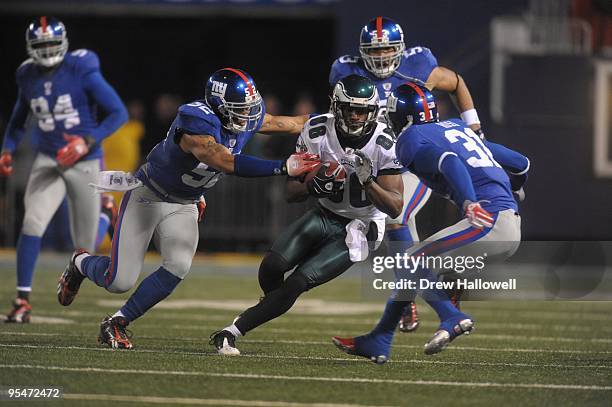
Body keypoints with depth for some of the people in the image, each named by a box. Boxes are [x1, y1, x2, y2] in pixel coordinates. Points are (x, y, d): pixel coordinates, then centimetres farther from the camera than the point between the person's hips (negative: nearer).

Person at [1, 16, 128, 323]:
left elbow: (119, 113, -13)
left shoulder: (82, 72, -14)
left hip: (84, 163, -3)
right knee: (32, 224, -20)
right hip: (48, 161, 3)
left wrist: (87, 142, -24)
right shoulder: (28, 77, 1)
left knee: (85, 242, 6)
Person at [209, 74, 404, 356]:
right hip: (325, 216, 3)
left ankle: (231, 332, -13)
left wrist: (369, 182, -35)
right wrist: (314, 186, -30)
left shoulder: (384, 145, -20)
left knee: (298, 282, -18)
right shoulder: (317, 132, -12)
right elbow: (291, 192, -7)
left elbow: (395, 207, -18)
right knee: (273, 267, -19)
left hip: (358, 230, -3)